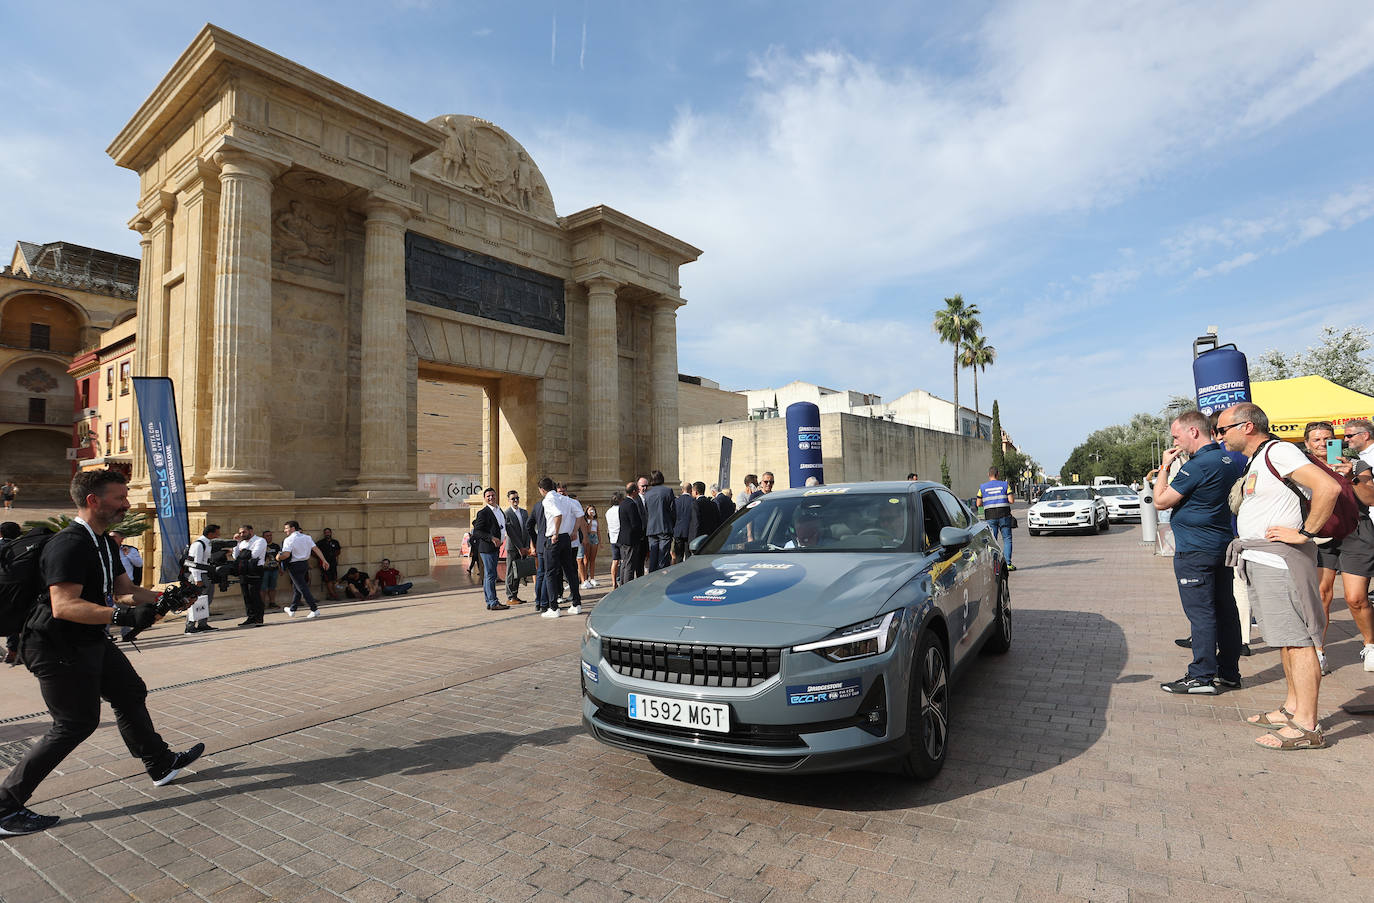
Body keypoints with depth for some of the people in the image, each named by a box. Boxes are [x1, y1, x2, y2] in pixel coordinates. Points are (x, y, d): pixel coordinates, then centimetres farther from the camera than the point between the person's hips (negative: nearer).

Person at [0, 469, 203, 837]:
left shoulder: (104, 543, 8)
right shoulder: (68, 545, -24)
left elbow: (126, 589, 14)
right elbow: (64, 606, -33)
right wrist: (124, 615, -39)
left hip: (92, 643, 10)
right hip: (61, 651, -10)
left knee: (130, 693, 18)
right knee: (76, 724, -4)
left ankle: (161, 764, 33)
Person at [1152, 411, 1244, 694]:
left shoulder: (1198, 466, -20)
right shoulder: (1229, 460, 10)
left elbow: (1161, 501, -16)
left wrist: (1164, 467, -7)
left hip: (1195, 552, -9)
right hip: (1223, 545, 9)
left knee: (1201, 614, -4)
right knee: (1225, 610, 14)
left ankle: (1202, 677, 3)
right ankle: (1229, 673, 23)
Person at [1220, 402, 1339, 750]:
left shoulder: (1278, 451, -12)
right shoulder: (1255, 462, 19)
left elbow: (1328, 487, -23)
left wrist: (1305, 532, -20)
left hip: (1279, 559, -10)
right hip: (1258, 560, 10)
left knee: (1297, 639, -7)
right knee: (1286, 639, 16)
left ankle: (1306, 727, -3)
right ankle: (1292, 708, 25)